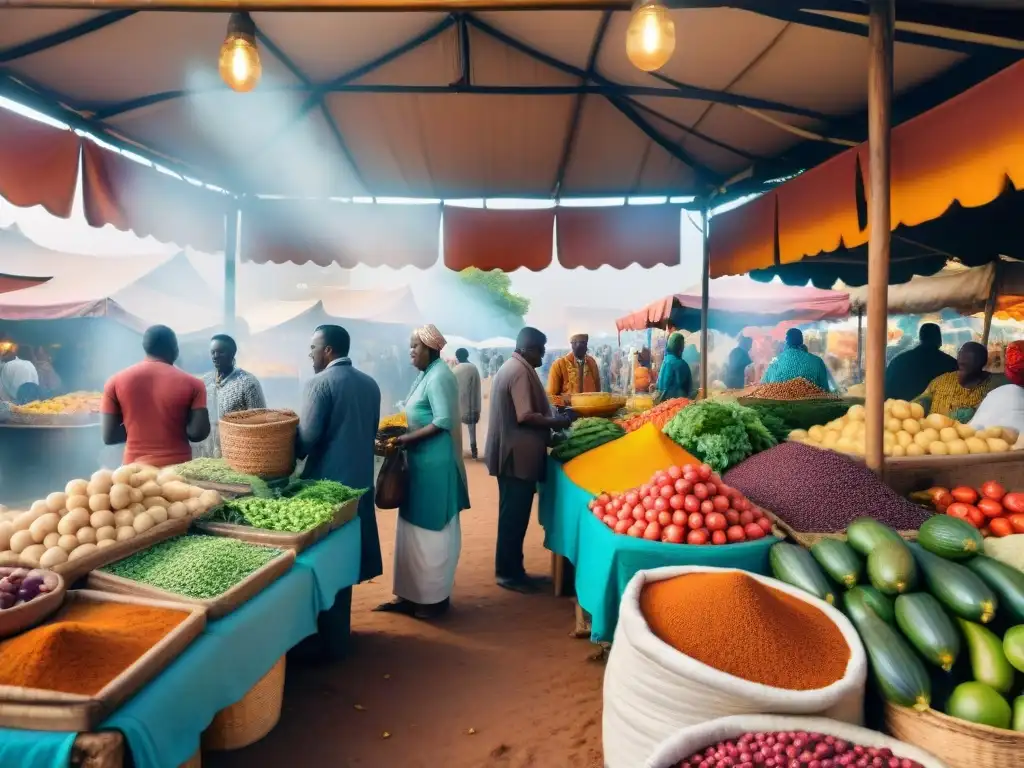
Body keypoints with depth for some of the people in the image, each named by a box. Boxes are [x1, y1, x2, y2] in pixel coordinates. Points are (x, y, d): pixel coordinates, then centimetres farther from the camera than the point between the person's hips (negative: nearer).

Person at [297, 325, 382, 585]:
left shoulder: (321, 382, -13)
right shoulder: (370, 383, 8)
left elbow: (308, 435, -16)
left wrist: (290, 457, 2)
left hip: (328, 479, -7)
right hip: (361, 476, 7)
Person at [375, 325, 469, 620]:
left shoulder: (439, 376, -16)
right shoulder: (426, 375, 14)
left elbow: (444, 422, -23)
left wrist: (407, 438, -21)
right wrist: (402, 433, 2)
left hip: (434, 463, -10)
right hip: (420, 460, 10)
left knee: (432, 530, 2)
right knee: (414, 528, 14)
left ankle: (435, 597, 16)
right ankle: (412, 594, 26)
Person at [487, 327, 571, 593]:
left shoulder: (509, 367, 16)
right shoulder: (521, 371, -17)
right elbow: (525, 417, -22)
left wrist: (549, 422, 17)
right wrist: (557, 422, -12)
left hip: (510, 453, 11)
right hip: (519, 456, -11)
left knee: (512, 513, 15)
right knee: (515, 515, -1)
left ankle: (510, 569, 24)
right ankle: (508, 573, 9)